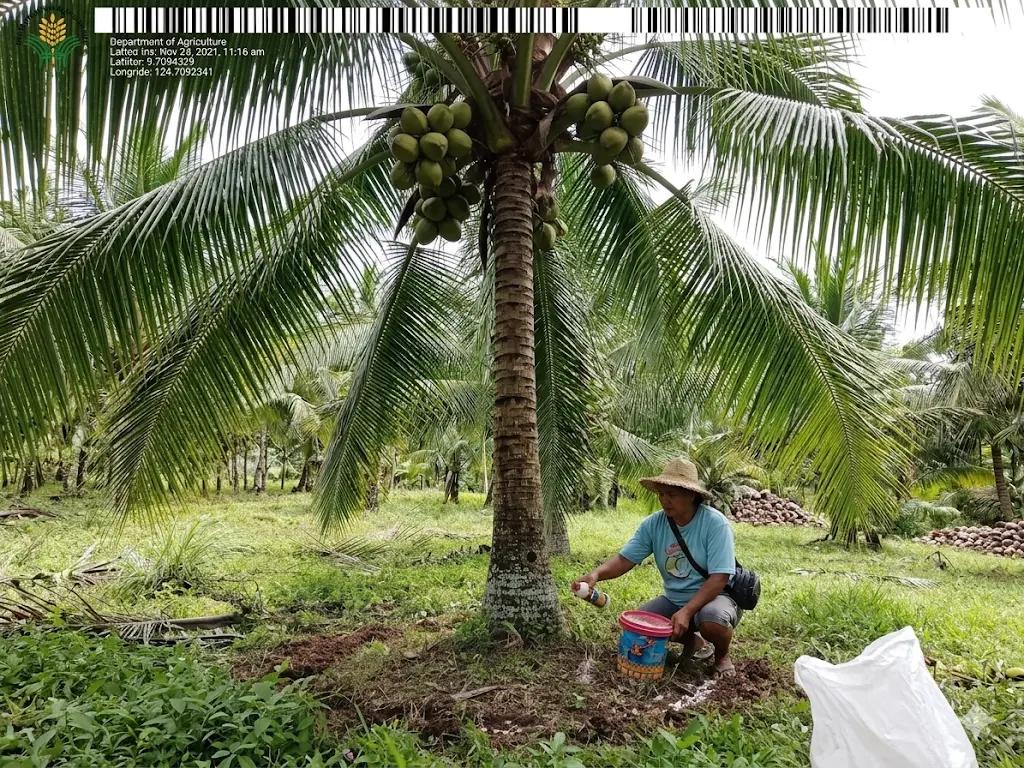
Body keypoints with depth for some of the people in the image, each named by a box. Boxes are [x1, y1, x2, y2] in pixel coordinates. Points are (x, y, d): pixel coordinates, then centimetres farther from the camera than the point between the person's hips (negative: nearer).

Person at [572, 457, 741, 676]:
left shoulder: (715, 523, -20)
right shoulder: (653, 524, -7)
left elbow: (719, 578, -25)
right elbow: (624, 559, -12)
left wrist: (687, 612, -34)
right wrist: (596, 574, -32)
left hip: (715, 597, -5)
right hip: (674, 599, 5)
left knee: (712, 619, -36)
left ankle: (722, 657, 1)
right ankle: (692, 642, 13)